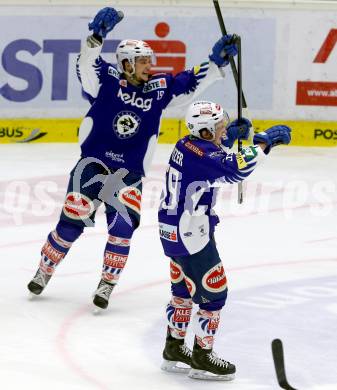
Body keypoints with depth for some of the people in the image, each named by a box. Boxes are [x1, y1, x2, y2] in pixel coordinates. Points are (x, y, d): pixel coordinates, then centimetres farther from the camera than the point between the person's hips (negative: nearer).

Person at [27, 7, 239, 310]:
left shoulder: (159, 87, 4)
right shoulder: (108, 80, -6)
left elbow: (191, 83, 9)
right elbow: (86, 65, -23)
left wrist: (217, 63, -1)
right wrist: (97, 36, -39)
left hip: (129, 174, 3)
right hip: (92, 164, -2)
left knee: (123, 225, -13)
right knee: (73, 219, -7)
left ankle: (107, 284, 1)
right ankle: (44, 271, 13)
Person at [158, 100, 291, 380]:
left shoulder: (188, 145, 5)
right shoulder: (201, 154, -24)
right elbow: (236, 169, -37)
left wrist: (230, 136, 10)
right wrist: (264, 143, -29)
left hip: (174, 230, 10)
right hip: (190, 234, -10)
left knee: (184, 290, 22)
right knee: (214, 292, -1)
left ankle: (174, 350, 32)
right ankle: (202, 359, 6)